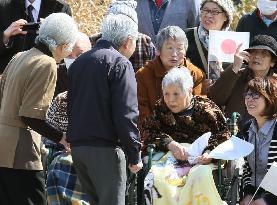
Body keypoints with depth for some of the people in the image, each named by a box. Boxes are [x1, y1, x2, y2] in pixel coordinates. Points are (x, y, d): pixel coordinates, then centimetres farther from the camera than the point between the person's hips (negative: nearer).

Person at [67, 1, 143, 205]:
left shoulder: (79, 62, 16)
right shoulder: (120, 63, -9)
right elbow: (126, 114, -15)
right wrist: (134, 155, -9)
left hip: (77, 147, 8)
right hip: (105, 149, -8)